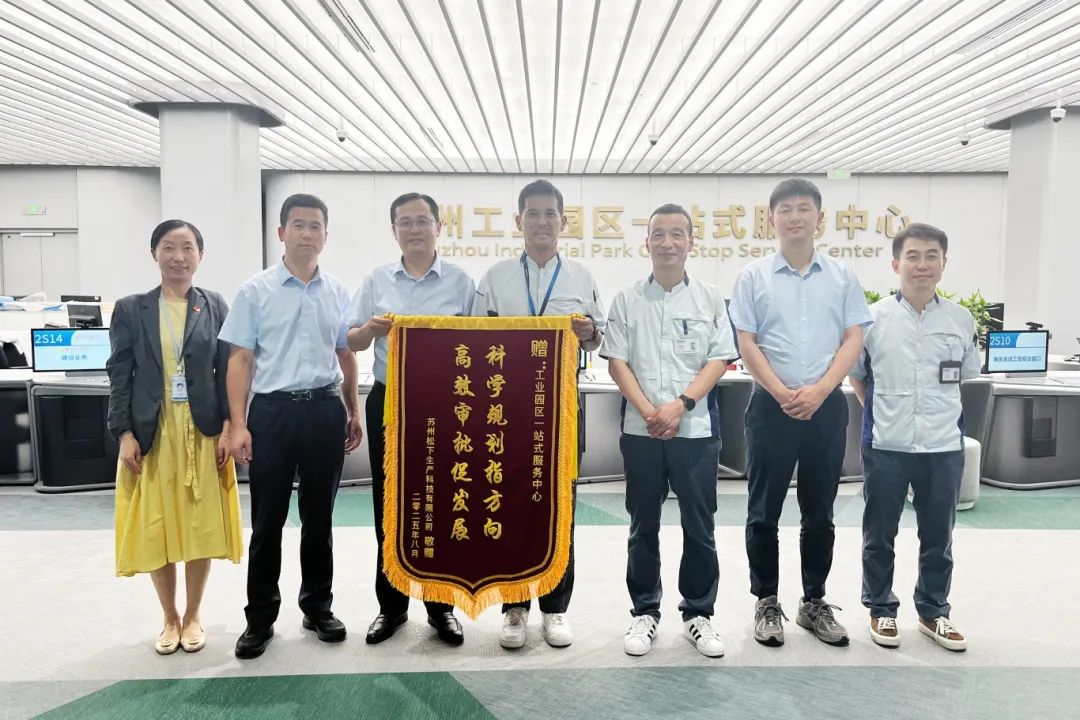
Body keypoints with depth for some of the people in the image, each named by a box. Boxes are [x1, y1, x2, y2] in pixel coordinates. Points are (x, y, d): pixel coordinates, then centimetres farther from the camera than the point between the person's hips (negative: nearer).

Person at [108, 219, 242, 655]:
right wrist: (123, 433, -6)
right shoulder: (130, 309, 3)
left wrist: (228, 429, -6)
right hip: (150, 433, 0)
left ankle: (193, 616, 26)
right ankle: (170, 618, 26)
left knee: (201, 525, 7)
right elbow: (120, 374, 2)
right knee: (155, 528, 7)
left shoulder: (215, 307, 3)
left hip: (202, 432, 0)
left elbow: (227, 371, 1)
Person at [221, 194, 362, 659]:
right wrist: (238, 424, -8)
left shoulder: (338, 293, 7)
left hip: (325, 410, 2)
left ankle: (318, 607, 29)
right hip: (273, 410, -2)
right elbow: (240, 360, -1)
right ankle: (260, 617, 22)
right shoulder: (256, 291, 0)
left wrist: (354, 413, 12)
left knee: (319, 517, 13)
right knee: (268, 520, 7)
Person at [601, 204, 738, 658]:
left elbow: (719, 360, -1)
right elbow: (617, 361, 1)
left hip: (696, 429, 0)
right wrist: (649, 411, -11)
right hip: (641, 430, 1)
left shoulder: (709, 299, 5)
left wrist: (680, 405, -13)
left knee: (699, 526, 7)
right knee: (643, 526, 10)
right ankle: (645, 612, 23)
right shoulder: (628, 300, 5)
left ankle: (698, 613, 22)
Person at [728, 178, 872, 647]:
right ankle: (766, 603, 19)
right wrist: (782, 393, -13)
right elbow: (746, 343, -3)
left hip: (826, 406, 2)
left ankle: (814, 602, 25)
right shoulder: (754, 277, 2)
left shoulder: (841, 278, 7)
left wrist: (819, 390, -12)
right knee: (764, 512, 5)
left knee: (820, 513, 11)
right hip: (770, 406, -1)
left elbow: (854, 339, 1)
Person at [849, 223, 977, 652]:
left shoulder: (962, 320, 0)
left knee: (938, 537, 14)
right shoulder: (873, 318, -6)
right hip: (886, 446, -2)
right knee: (879, 535, 10)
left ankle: (933, 611, 33)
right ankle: (881, 609, 28)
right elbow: (855, 374, 7)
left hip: (944, 447, 2)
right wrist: (881, 413, 6)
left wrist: (943, 411, 12)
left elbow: (966, 375, 15)